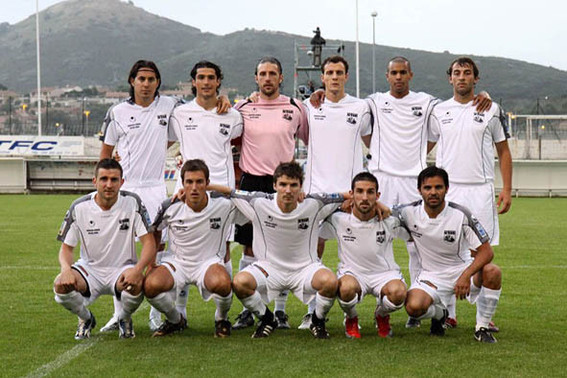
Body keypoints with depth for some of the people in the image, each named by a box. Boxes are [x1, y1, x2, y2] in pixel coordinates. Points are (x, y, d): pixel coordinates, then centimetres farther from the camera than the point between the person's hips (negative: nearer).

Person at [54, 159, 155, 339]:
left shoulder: (132, 202, -10)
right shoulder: (79, 208, -7)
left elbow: (149, 243, -11)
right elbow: (66, 247, -1)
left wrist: (137, 269, -31)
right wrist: (66, 268, -25)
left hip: (122, 269, -1)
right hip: (90, 268, 1)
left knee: (136, 284, -36)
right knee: (61, 285, -30)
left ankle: (124, 319, 2)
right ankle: (85, 318, 6)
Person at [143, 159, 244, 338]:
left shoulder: (224, 205, -13)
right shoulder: (170, 207, -9)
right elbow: (154, 231, 9)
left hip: (209, 262, -1)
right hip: (175, 262, 2)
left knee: (222, 283, -37)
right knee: (150, 285, -29)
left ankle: (221, 319, 1)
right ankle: (176, 320, 5)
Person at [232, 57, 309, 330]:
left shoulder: (295, 108, 5)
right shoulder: (242, 108, 5)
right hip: (251, 182, 0)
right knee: (249, 248, 2)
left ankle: (280, 310, 10)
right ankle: (247, 310, 9)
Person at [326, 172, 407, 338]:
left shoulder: (389, 221, -8)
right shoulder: (339, 219, -10)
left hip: (384, 273, 1)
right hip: (351, 273, -1)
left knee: (398, 292, -33)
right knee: (347, 287, -37)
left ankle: (382, 316, 6)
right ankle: (351, 319, 1)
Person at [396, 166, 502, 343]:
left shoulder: (461, 214, -14)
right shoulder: (409, 212, -10)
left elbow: (486, 251, -16)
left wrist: (466, 275, -31)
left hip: (462, 268, 0)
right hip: (430, 274, 0)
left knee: (493, 272, -31)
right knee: (413, 307, -31)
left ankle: (482, 327, -9)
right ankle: (439, 314, 9)